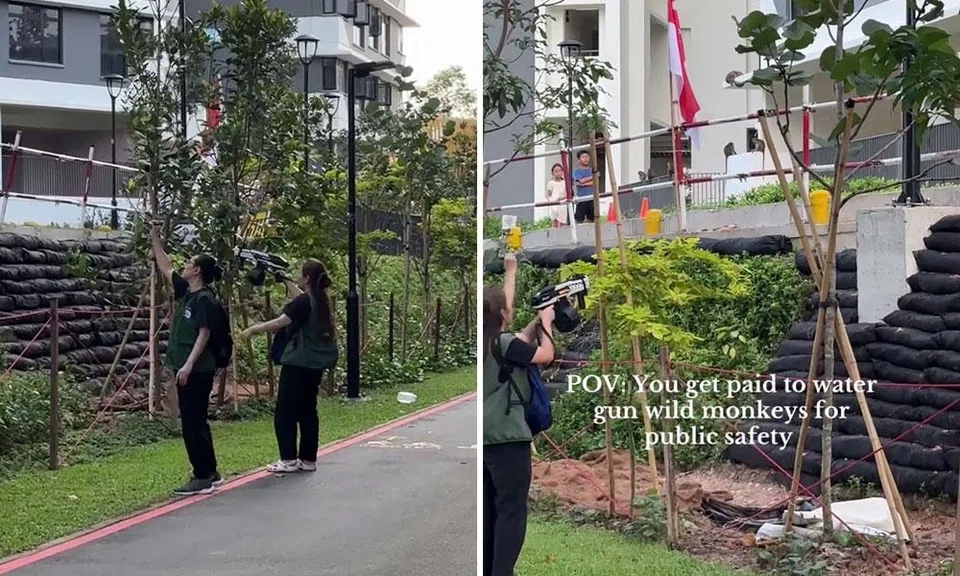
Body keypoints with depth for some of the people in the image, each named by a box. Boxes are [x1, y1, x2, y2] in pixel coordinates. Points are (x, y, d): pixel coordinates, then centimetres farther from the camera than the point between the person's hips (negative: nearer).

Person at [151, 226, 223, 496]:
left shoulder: (204, 299, -14)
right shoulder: (186, 291, 12)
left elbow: (204, 334, -19)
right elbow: (166, 269, 24)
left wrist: (189, 365, -25)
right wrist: (155, 239, 23)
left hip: (197, 370, -10)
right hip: (185, 368, 10)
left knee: (193, 423, -6)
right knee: (195, 422, 14)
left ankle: (203, 478, 0)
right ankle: (210, 473, 22)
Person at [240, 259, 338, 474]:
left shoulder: (304, 302, -16)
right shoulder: (321, 300, 10)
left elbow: (280, 322, -23)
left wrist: (253, 329, -13)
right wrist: (286, 282, 33)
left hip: (298, 363, -9)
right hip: (315, 364, 9)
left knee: (284, 412, -1)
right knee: (307, 410, 12)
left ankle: (289, 460, 0)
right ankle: (308, 459, 15)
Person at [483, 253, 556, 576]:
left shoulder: (487, 341, 8)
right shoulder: (504, 343, -15)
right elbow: (546, 356, -11)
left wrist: (511, 271, 29)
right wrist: (546, 322, 6)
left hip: (486, 437, 9)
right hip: (507, 437, -9)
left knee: (489, 510, 13)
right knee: (511, 510, -4)